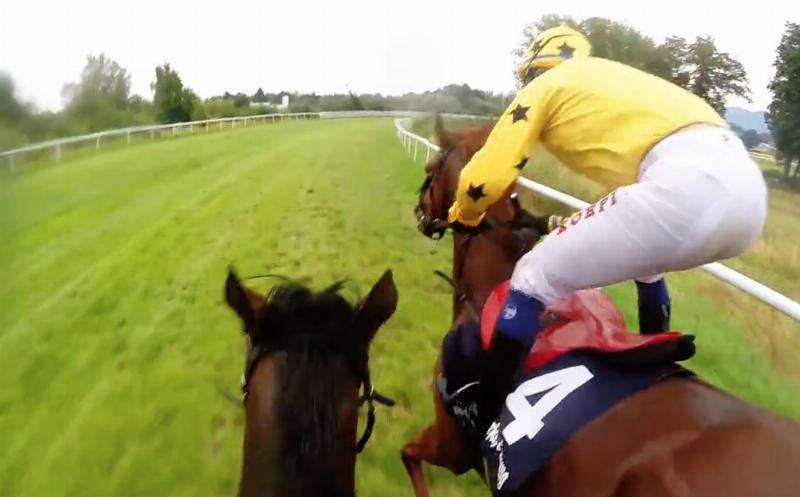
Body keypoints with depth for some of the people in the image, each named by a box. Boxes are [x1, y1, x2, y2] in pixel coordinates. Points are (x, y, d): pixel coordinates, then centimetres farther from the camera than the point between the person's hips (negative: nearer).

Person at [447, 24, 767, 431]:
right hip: (746, 188, 9)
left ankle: (481, 423, 2)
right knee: (644, 260, 37)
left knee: (535, 278, 0)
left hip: (686, 185, -9)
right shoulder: (610, 82, 35)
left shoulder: (546, 85, 13)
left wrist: (463, 216, 27)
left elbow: (486, 178, 6)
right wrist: (576, 227, 51)